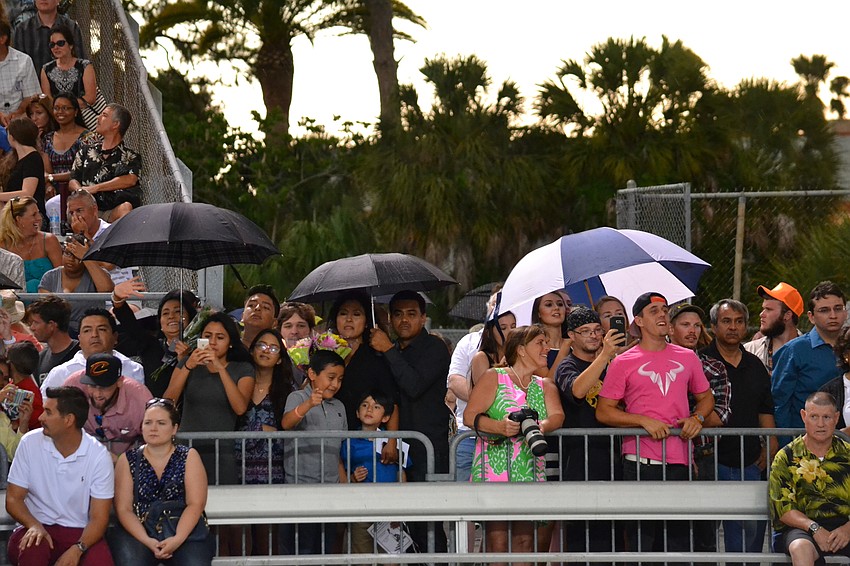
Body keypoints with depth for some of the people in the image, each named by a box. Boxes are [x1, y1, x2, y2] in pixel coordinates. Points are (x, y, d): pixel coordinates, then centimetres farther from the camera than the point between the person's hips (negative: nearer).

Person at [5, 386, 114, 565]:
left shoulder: (99, 456, -6)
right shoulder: (30, 443, -3)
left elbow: (99, 518, -6)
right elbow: (13, 499, 0)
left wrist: (77, 549, -26)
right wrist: (34, 526, -21)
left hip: (79, 533, 0)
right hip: (39, 528, 1)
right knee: (32, 549, -35)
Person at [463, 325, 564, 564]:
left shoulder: (546, 387, 18)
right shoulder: (493, 377, 5)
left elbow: (557, 416, 0)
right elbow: (469, 415, -4)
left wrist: (541, 427, -23)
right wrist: (499, 427, -22)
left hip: (530, 470, 5)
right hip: (495, 464, -5)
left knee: (525, 539, 1)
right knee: (497, 539, -10)